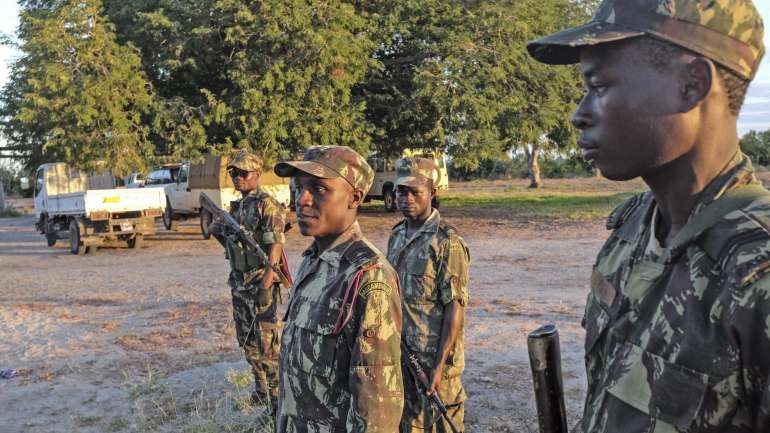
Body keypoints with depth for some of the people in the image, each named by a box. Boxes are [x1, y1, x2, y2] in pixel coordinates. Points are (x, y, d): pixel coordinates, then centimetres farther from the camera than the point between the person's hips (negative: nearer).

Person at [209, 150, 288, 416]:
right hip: (238, 282, 9)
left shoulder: (267, 205, -12)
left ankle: (277, 398, 5)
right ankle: (261, 391, 30)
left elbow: (275, 246, -20)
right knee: (247, 341, 16)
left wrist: (265, 286, -26)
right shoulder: (236, 208, 13)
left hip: (260, 282, -8)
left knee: (267, 343, -5)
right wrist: (218, 230, 7)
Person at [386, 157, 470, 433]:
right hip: (400, 352, 7)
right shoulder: (396, 236, 7)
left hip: (434, 357, -7)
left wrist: (440, 365, -20)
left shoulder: (447, 242, -15)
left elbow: (455, 308, -17)